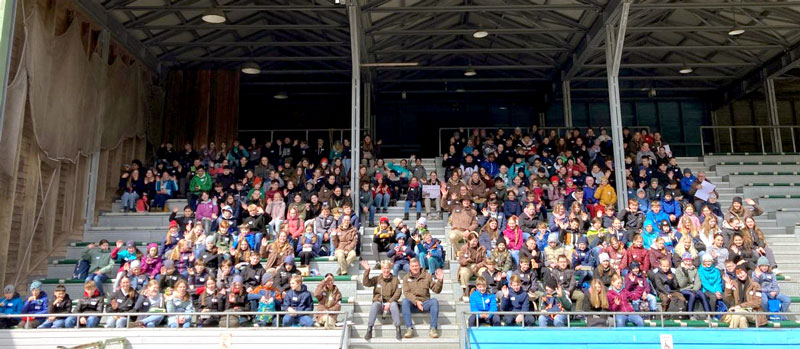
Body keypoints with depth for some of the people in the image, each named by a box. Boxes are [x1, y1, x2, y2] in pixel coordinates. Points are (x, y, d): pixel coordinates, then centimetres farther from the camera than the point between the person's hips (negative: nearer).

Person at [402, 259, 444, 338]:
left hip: (425, 303, 0)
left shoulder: (427, 276, 8)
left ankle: (433, 328, -29)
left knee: (434, 301, -28)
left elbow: (436, 290, 2)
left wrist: (440, 281, -18)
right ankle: (409, 328, -32)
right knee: (405, 301, -31)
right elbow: (406, 292, -5)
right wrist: (416, 301, -21)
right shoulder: (407, 278, 8)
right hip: (412, 304, 0)